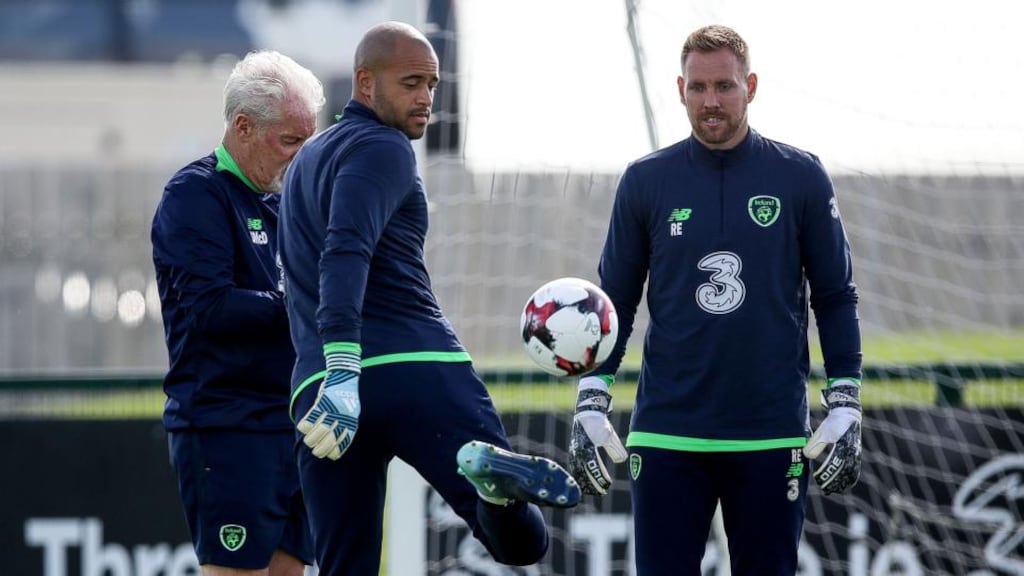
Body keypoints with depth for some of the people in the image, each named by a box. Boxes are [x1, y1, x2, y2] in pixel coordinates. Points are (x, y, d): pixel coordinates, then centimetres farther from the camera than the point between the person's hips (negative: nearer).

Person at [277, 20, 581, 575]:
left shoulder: (307, 160, 28)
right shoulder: (382, 148, 0)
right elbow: (345, 253, -17)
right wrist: (344, 368, -26)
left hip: (315, 384, 7)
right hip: (417, 368, -7)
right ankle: (495, 474, -45)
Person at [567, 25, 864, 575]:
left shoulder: (801, 177, 2)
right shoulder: (645, 180, 4)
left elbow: (835, 297, 6)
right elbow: (615, 300, 10)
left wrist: (846, 409, 0)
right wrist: (589, 406, 3)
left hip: (772, 436, 0)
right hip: (667, 434, 0)